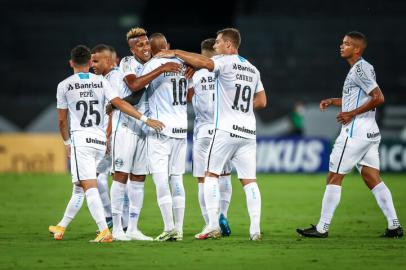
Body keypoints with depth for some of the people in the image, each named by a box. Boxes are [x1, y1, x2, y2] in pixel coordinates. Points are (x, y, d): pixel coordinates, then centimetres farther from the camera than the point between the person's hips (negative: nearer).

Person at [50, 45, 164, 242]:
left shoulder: (64, 86, 1)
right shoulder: (101, 82, 7)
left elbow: (62, 120, 6)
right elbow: (120, 103, -6)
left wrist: (67, 142, 22)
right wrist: (145, 119, -6)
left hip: (80, 139, -5)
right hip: (100, 140, 5)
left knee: (88, 186, -11)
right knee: (79, 185, 18)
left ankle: (104, 231, -25)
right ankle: (62, 227, 24)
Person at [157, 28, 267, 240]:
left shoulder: (226, 62, -5)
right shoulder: (252, 69, 16)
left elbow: (203, 62, -24)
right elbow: (261, 101, 20)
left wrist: (175, 53, -15)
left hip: (226, 129, -6)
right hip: (248, 131, 6)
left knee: (211, 174, 4)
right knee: (249, 180, 5)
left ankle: (213, 226, -3)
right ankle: (255, 229, -3)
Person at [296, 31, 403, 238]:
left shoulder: (360, 69, -13)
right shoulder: (359, 69, 17)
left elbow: (378, 98, -21)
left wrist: (352, 113, -16)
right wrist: (332, 102, 18)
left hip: (355, 133, -10)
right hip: (370, 133, 10)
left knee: (334, 178, -3)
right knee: (372, 178, 6)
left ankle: (322, 228, 1)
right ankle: (394, 225, 0)